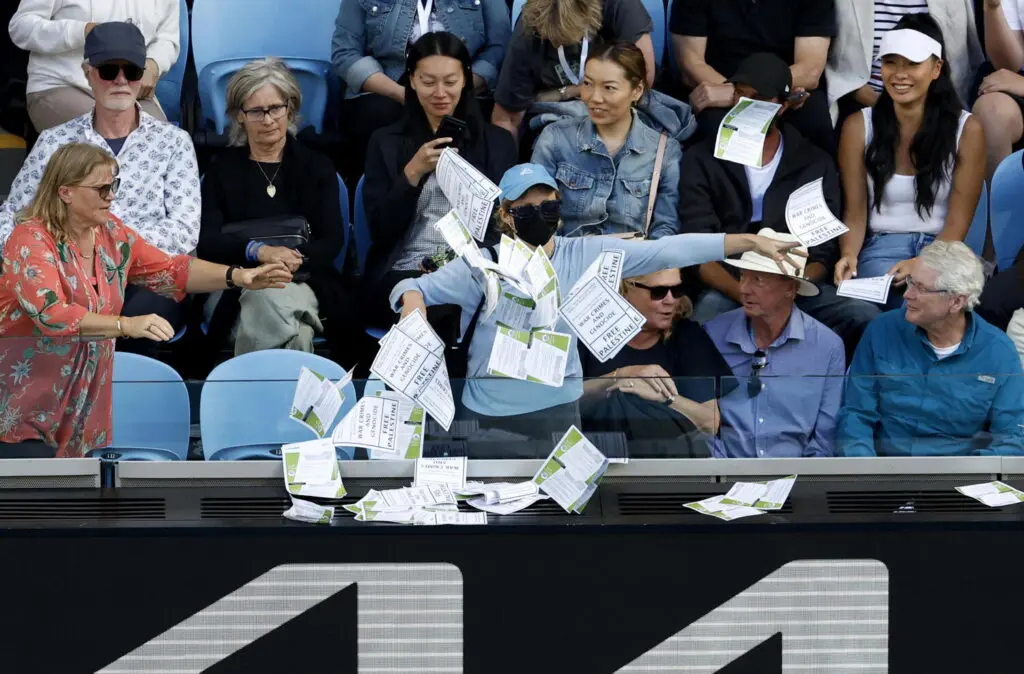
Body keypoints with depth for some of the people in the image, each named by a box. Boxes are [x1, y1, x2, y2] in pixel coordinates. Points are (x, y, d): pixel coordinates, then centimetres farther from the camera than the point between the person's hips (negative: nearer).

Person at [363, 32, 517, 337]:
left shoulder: (498, 142, 14)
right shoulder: (386, 142, 11)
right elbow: (380, 230, 2)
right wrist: (413, 172, -10)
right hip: (406, 272, -1)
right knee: (429, 311, -37)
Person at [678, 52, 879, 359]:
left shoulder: (815, 164, 14)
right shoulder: (702, 161, 9)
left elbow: (822, 253, 7)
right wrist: (746, 297, -21)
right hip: (727, 287, -3)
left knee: (863, 316, -28)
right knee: (707, 316, -40)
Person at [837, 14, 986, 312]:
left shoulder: (966, 130, 0)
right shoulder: (859, 127, 4)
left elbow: (958, 223, -3)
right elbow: (855, 212, 3)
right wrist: (849, 256, -19)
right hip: (882, 246, 0)